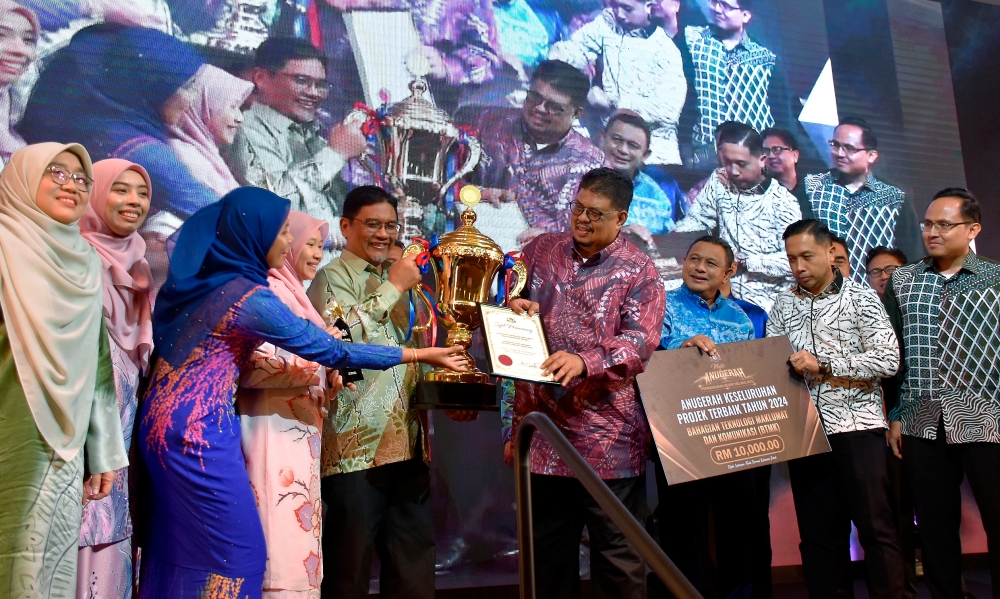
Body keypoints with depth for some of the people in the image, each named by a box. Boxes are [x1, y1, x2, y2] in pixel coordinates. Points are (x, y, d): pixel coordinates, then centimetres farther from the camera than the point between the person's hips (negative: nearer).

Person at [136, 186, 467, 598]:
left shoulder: (202, 275, 6)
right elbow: (330, 350, -15)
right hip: (199, 427, -9)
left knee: (179, 548, 18)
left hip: (165, 419, 9)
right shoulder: (251, 297, -18)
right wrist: (421, 355, -9)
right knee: (238, 551, 3)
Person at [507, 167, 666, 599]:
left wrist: (585, 361, -29)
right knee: (547, 561, 15)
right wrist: (513, 307, -3)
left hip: (608, 441, -3)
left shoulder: (639, 272, -1)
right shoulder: (540, 251, 10)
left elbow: (640, 341, -13)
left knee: (619, 559, 4)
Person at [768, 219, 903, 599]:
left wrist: (824, 365, -13)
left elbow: (888, 360, -8)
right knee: (816, 531, 8)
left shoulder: (860, 298, 0)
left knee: (875, 527, 0)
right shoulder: (783, 304, 11)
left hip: (856, 425, -3)